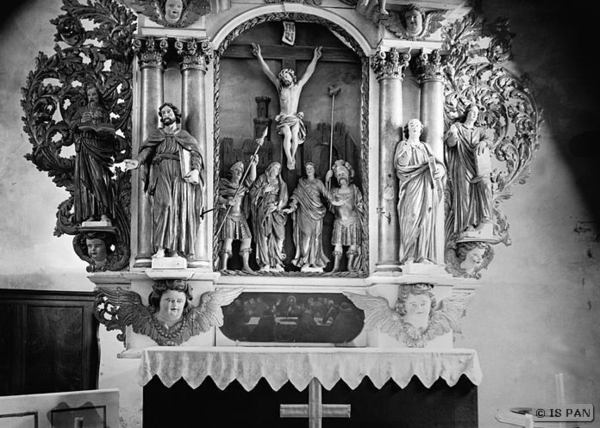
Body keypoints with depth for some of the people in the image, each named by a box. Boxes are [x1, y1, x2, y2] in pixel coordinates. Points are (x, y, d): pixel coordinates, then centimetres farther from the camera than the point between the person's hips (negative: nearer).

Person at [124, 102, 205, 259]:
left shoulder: (185, 136, 18)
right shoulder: (156, 135, 20)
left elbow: (196, 154, 4)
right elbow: (146, 150, 3)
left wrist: (195, 170, -16)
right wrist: (137, 161, -19)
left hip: (181, 175, 1)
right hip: (162, 174, -1)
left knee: (181, 208, -9)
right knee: (163, 204, -21)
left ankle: (177, 249, -9)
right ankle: (161, 248, -28)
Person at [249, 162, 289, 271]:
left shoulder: (281, 183, 17)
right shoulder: (262, 179, 12)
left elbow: (284, 199, 10)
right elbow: (252, 192, 5)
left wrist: (277, 206, -6)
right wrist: (264, 190, -8)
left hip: (276, 212, 2)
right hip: (263, 211, -2)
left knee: (279, 236, -10)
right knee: (264, 236, -10)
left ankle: (277, 262, -6)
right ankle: (265, 263, -11)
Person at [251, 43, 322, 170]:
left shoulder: (298, 86, 6)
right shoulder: (280, 87, 5)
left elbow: (309, 72, 4)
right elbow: (267, 71, 4)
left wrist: (315, 58, -4)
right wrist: (259, 56, 0)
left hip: (295, 118, 1)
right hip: (283, 118, -1)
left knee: (294, 135, -26)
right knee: (288, 135, -27)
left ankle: (292, 157, -20)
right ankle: (289, 160, -29)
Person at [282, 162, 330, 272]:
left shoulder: (318, 182, 11)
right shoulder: (301, 182, 9)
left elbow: (325, 194, 1)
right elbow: (296, 196, 1)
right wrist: (292, 207, -13)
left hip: (316, 212, 1)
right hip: (304, 212, -1)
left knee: (316, 236, -1)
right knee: (306, 235, -8)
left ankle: (315, 263, 1)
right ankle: (305, 262, -7)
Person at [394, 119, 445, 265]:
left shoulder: (426, 147, 21)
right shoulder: (403, 145, 8)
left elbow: (437, 165, 12)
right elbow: (399, 165, -6)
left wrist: (439, 168, -10)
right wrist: (406, 154, -21)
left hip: (426, 189, 4)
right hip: (411, 187, -4)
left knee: (426, 220, -3)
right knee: (411, 219, -13)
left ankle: (423, 255, -4)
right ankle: (408, 256, -13)